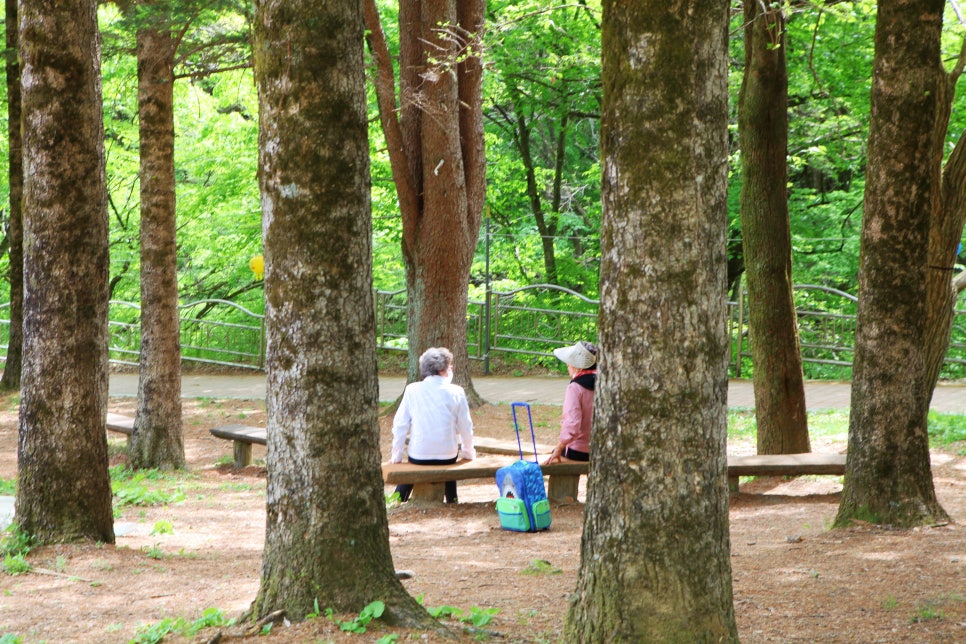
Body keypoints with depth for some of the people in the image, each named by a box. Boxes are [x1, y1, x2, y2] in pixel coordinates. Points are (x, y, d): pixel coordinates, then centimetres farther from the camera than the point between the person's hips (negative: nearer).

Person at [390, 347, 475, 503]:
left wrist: (396, 455, 5)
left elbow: (400, 425, -5)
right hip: (448, 455, 0)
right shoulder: (456, 392, -6)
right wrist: (468, 452, 15)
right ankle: (452, 501, 37)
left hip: (418, 456, 0)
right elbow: (466, 427, -1)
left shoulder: (412, 390, -6)